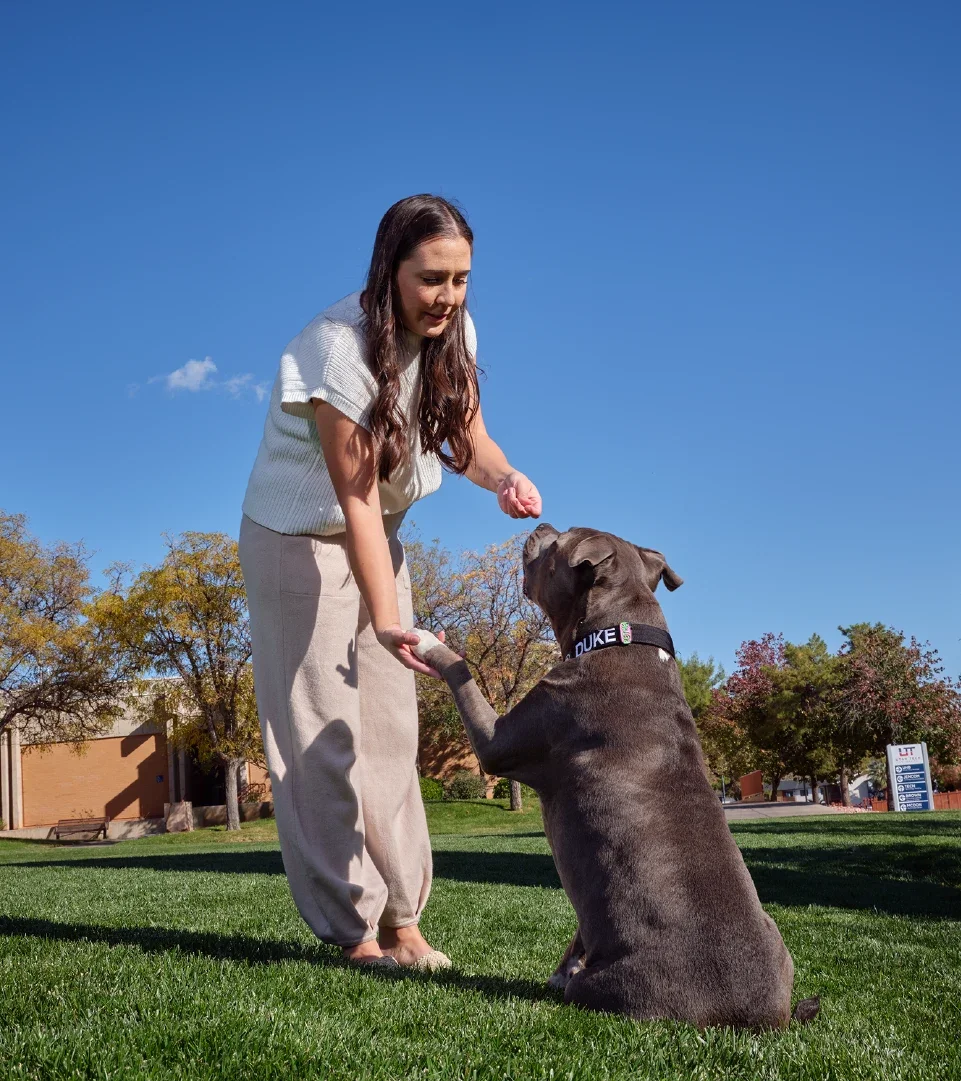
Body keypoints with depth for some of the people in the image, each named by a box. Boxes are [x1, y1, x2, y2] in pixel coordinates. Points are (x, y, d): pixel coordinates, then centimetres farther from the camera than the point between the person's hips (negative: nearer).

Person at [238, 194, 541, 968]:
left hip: (377, 535, 7)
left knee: (392, 730, 6)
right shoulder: (340, 348, -30)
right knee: (322, 735, -6)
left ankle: (402, 918, 12)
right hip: (300, 539, -6)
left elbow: (467, 435, -3)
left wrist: (503, 478, -27)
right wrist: (388, 620, -39)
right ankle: (352, 928, 0)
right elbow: (355, 496, -33)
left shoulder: (452, 334, -10)